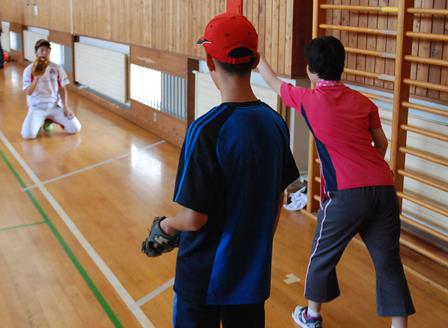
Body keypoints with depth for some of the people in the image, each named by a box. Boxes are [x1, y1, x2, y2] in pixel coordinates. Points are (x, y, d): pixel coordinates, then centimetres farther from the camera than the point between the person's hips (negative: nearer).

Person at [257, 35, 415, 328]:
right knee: (389, 262, 8)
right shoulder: (363, 101, 12)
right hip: (384, 188, 4)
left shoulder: (309, 99, 3)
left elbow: (274, 83, 21)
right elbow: (382, 143, 14)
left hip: (346, 193, -3)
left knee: (323, 255, 18)